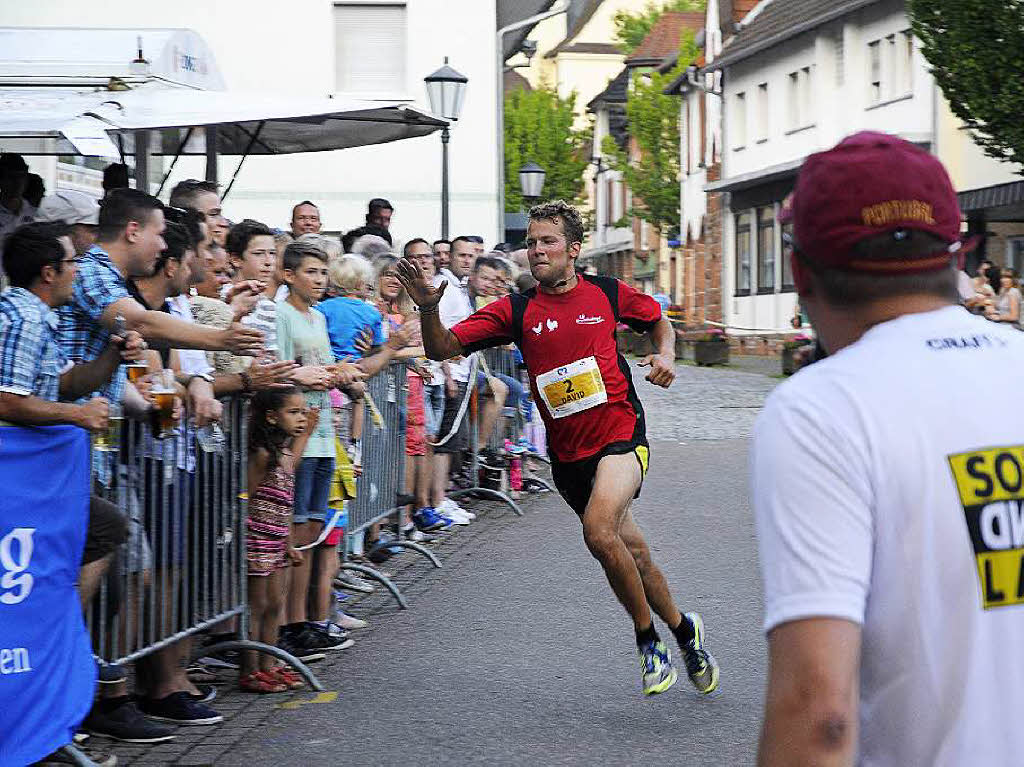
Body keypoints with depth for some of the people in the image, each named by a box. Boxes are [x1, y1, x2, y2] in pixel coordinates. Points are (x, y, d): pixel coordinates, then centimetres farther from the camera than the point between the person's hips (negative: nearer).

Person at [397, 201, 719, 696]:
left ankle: (647, 636, -8)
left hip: (620, 434, -3)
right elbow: (443, 348, -6)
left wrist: (665, 354, 0)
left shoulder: (607, 293, 1)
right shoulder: (516, 311, 0)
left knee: (599, 533, -27)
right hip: (566, 451, 3)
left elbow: (658, 319, 20)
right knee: (631, 553, 12)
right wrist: (428, 309, -25)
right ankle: (684, 630, 36)